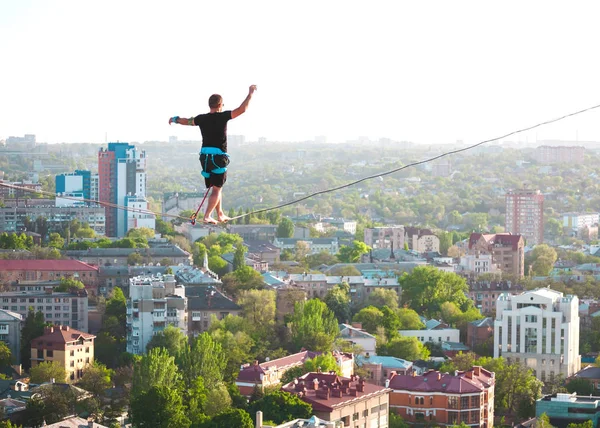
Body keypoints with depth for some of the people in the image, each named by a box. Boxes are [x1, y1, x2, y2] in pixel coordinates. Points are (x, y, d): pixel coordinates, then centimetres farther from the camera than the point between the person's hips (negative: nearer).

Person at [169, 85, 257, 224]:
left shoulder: (202, 119, 5)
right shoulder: (222, 117, -10)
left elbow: (186, 121, 25)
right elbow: (242, 109, -13)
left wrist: (175, 119, 47)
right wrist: (250, 94, -2)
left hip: (205, 156, 6)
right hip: (219, 156, -6)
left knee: (216, 187, 19)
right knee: (217, 189, -2)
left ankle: (220, 214, 26)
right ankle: (207, 216, -11)